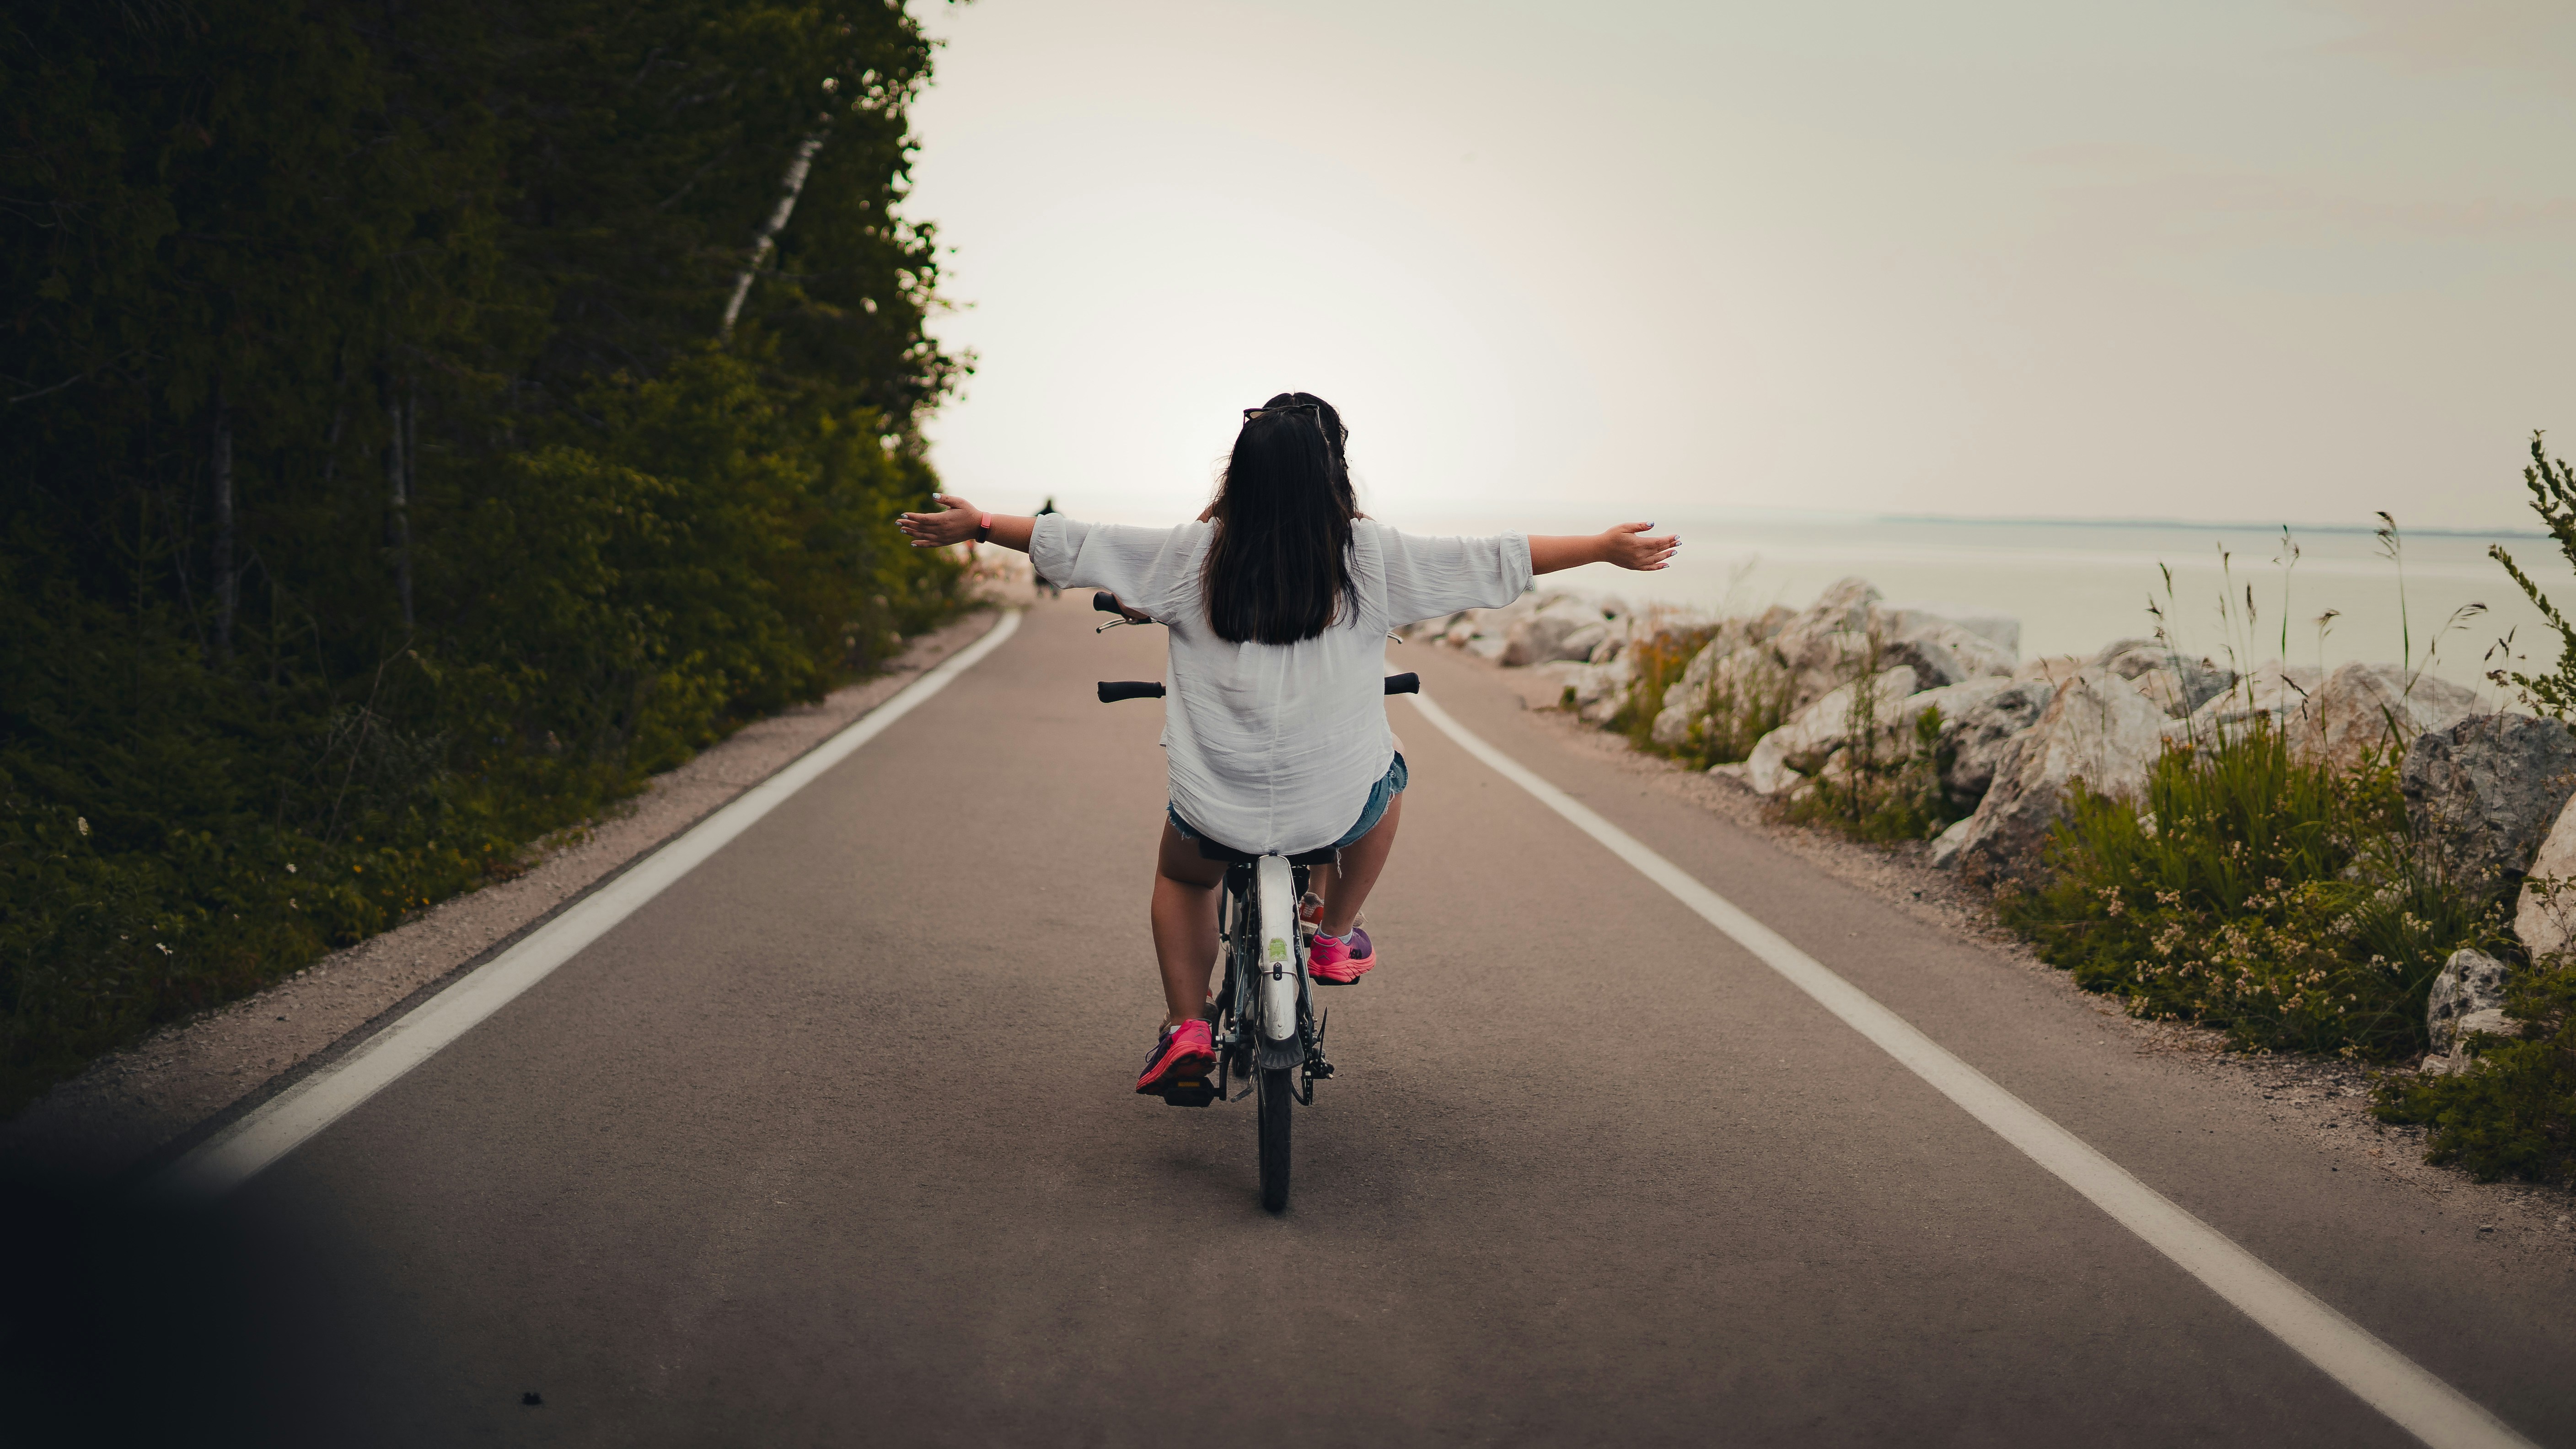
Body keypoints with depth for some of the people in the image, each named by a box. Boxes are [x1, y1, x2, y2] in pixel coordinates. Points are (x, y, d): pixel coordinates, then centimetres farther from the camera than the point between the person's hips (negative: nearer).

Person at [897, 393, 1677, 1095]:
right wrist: (1608, 548, 11)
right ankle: (1336, 939, 39)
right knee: (1384, 775, 35)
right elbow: (1499, 562, -1)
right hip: (1337, 807, 0)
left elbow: (1070, 545, 3)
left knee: (1182, 876, 34)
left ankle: (1185, 1028, 20)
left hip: (1217, 810, 1)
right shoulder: (1370, 556, -8)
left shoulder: (1194, 554, -5)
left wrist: (975, 526, 18)